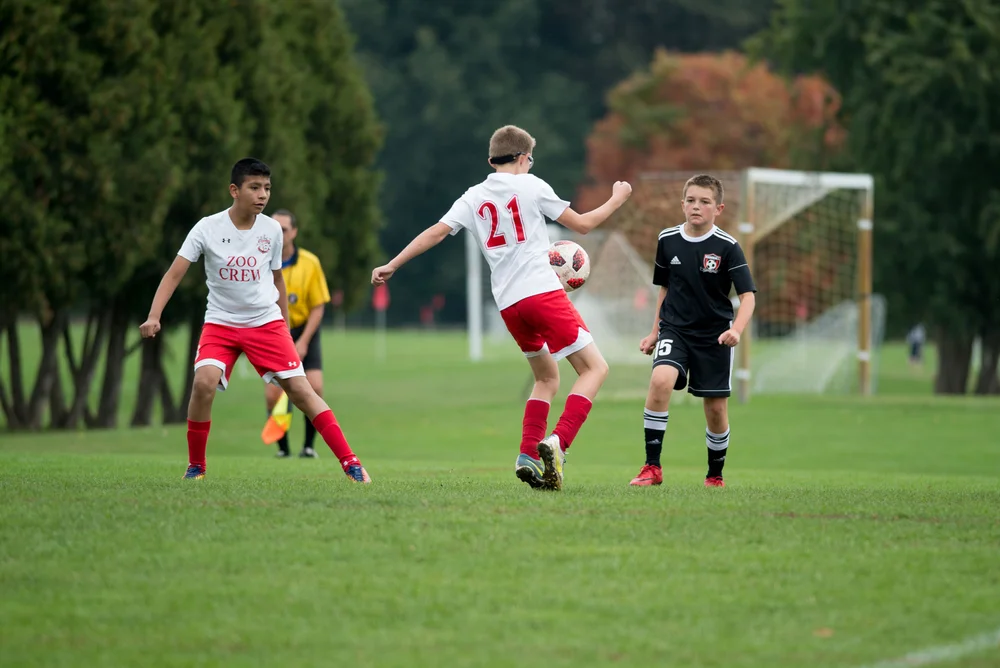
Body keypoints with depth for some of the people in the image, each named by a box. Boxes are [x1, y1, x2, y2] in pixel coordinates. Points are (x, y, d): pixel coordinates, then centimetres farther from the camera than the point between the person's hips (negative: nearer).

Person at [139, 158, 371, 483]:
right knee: (204, 382, -24)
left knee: (300, 389, -7)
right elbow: (174, 274, -10)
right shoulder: (208, 228, -10)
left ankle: (350, 462, -3)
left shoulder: (272, 229, -1)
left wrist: (285, 328, 17)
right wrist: (154, 316, -22)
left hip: (266, 322, 2)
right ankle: (196, 466, -6)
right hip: (220, 322, -2)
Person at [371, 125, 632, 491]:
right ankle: (557, 442, -21)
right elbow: (582, 224, 5)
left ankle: (528, 456, 6)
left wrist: (392, 265, 10)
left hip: (507, 304, 6)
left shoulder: (474, 197, 12)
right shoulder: (530, 186, 1)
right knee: (594, 367, -1)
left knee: (547, 377, 22)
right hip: (542, 291, -6)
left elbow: (436, 232, 5)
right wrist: (616, 200, 21)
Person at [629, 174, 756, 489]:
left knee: (716, 407, 4)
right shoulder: (668, 240, 0)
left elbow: (747, 295, -12)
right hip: (675, 329, 1)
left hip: (714, 335, -1)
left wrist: (736, 330, -29)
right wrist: (655, 332, 16)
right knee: (660, 380, -26)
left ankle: (715, 474, 29)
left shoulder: (727, 247, -10)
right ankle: (652, 468, -21)